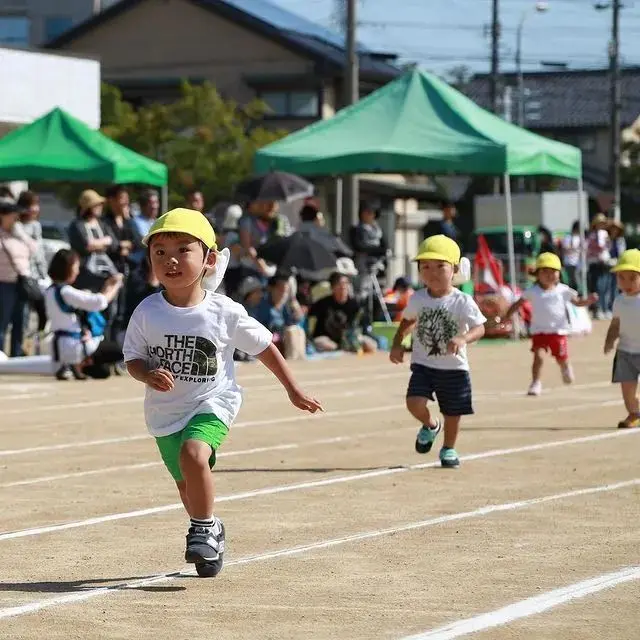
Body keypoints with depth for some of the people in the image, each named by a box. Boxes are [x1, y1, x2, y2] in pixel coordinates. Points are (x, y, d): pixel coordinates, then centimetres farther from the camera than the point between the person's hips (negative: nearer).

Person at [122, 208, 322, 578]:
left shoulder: (224, 312, -13)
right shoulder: (147, 312, -10)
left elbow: (263, 347, 0)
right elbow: (133, 359, -1)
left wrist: (294, 390, 7)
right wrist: (149, 375, -25)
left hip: (213, 403, -3)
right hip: (165, 411, 3)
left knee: (193, 454, -31)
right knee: (186, 483, 18)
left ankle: (204, 529, -11)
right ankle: (210, 531, 48)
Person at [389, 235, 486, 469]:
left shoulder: (462, 302, -13)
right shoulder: (417, 299, 0)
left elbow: (479, 328, -20)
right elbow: (407, 321, 18)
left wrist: (463, 339, -39)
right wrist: (397, 344, 7)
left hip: (454, 367, -2)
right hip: (423, 364, 2)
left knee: (453, 412, 7)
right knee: (415, 403, -17)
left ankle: (449, 449, 33)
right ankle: (430, 425, 17)